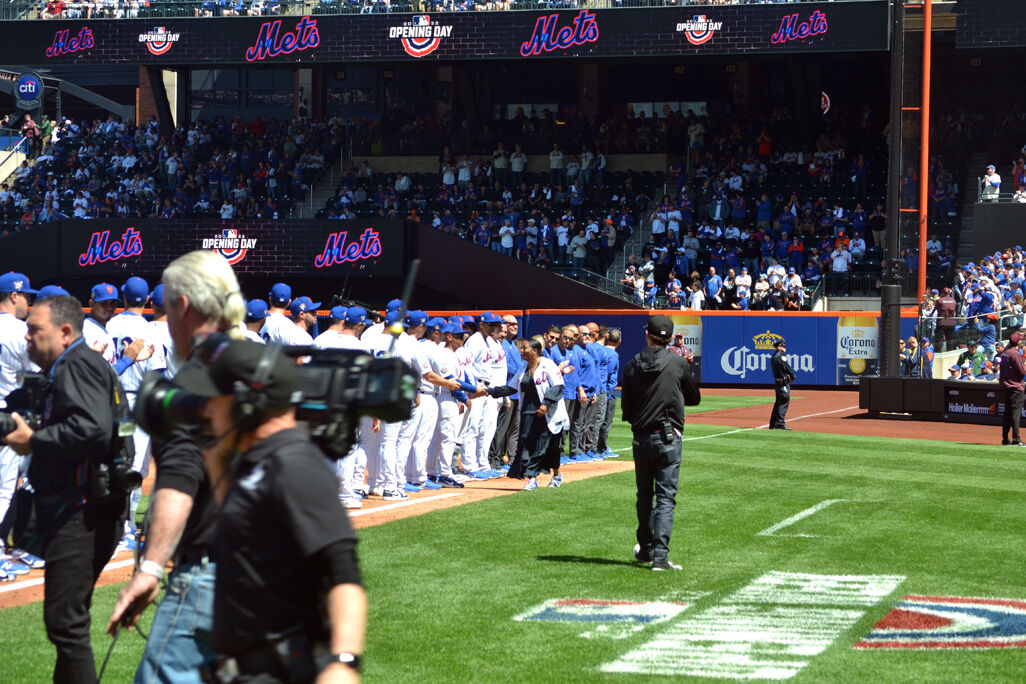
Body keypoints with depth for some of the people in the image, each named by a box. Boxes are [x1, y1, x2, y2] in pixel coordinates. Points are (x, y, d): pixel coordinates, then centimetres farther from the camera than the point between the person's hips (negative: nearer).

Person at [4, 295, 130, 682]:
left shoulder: (76, 366, -11)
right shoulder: (80, 367, 22)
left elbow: (93, 428, -25)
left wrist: (33, 442, -16)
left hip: (81, 514, -11)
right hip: (81, 508, 11)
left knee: (63, 621, -12)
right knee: (67, 619, 18)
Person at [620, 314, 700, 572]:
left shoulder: (632, 366, -1)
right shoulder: (678, 363, -6)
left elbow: (626, 409, 1)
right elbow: (694, 398, 7)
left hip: (641, 437, 3)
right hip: (668, 437, -2)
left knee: (644, 495, 17)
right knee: (666, 497, -3)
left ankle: (646, 549, 28)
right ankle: (660, 555, -12)